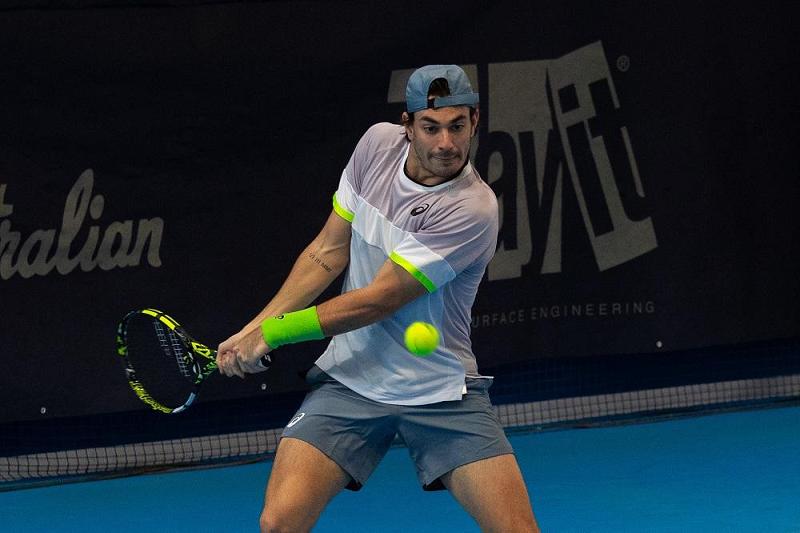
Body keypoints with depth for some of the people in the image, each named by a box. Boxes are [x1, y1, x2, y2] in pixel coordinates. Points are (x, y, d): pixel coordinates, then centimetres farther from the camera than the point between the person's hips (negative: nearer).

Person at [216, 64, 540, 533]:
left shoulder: (472, 209, -22)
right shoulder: (378, 144, -3)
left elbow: (374, 302, -19)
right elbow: (329, 252, 6)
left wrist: (272, 334, -11)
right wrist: (253, 330, -1)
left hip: (443, 393, -3)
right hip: (349, 381, 3)